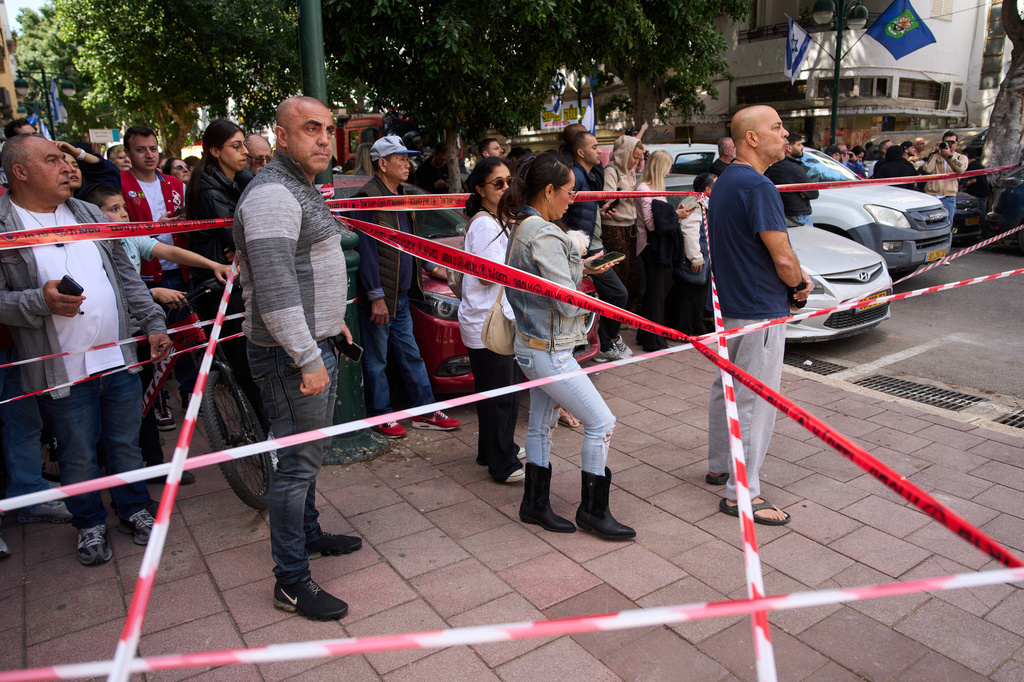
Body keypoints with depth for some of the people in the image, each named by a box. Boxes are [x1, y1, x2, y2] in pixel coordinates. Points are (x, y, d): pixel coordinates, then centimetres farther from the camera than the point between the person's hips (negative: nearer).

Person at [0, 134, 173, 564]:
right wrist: (40, 302, -24)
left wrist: (153, 323, 9)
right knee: (77, 456, 11)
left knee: (126, 444, 15)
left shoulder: (89, 215, 11)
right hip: (62, 372, -4)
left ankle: (133, 510, 35)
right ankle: (89, 524, 32)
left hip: (119, 359, 4)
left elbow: (126, 276, 13)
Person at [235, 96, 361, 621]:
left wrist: (331, 320, 26)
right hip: (291, 354, -10)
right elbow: (275, 291, -26)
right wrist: (308, 359, -24)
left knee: (309, 451, 22)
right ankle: (291, 582, 10)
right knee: (298, 461, -3)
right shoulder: (272, 195, -19)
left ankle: (308, 534, 40)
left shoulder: (301, 188, 16)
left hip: (314, 342, 11)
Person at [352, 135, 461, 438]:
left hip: (401, 296, 9)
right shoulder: (368, 198, -14)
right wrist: (376, 297, -21)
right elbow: (366, 251, -18)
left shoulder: (401, 197, 14)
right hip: (379, 297, -9)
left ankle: (426, 412, 22)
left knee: (411, 356, 14)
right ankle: (382, 417, 17)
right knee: (376, 361, 5)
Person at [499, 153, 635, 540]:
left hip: (531, 345, 10)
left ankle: (535, 504, 31)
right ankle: (593, 509, 15)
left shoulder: (521, 227, 9)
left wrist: (578, 267, 4)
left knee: (541, 425, 18)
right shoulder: (544, 235, -22)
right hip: (549, 352, -10)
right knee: (601, 423, 1)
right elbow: (568, 302, -23)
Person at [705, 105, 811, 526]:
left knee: (726, 388, 20)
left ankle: (719, 465, 36)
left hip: (728, 304, 10)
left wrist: (793, 279, 3)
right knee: (756, 401, -2)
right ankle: (741, 493, 6)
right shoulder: (757, 186, -20)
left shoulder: (724, 181, 11)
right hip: (760, 310, -10)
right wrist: (800, 283, -2)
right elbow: (783, 258, -23)